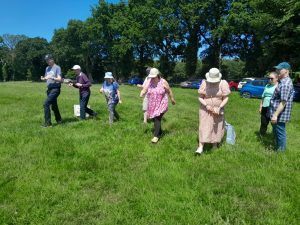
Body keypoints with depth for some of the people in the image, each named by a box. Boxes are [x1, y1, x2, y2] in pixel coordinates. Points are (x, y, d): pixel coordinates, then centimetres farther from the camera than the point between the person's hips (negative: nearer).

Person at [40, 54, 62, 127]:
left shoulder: (57, 67, -7)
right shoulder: (47, 68, 16)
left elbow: (59, 79, -13)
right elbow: (46, 78, 21)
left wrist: (51, 77, -27)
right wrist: (43, 78, -2)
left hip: (55, 89, -8)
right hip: (49, 89, 8)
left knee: (46, 104, -16)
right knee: (54, 106, 12)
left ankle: (48, 123, -11)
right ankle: (59, 121, 23)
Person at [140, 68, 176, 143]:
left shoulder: (163, 82, -12)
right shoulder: (148, 82, -4)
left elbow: (169, 91, -1)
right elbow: (144, 90, -12)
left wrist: (172, 100, 9)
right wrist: (141, 94, -35)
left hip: (161, 104, -4)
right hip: (152, 105, 5)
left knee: (157, 119, -13)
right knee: (154, 119, 14)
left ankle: (156, 136, -4)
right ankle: (159, 132, 35)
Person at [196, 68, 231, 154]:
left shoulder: (223, 84, -10)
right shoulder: (204, 83, -9)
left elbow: (225, 98, -8)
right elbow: (200, 97, -5)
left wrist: (219, 108, -19)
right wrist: (206, 106, -20)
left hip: (217, 110, 1)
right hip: (205, 110, -1)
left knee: (217, 128, 10)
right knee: (204, 127, -4)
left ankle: (215, 146, 25)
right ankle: (200, 147, -4)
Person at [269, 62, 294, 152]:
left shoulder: (285, 84, -22)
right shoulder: (283, 81, 12)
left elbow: (283, 102, -26)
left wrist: (275, 115, -27)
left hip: (280, 115, -10)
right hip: (277, 113, 10)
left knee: (280, 133, 3)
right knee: (276, 132, 21)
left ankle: (280, 151, 16)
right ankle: (277, 148, 35)